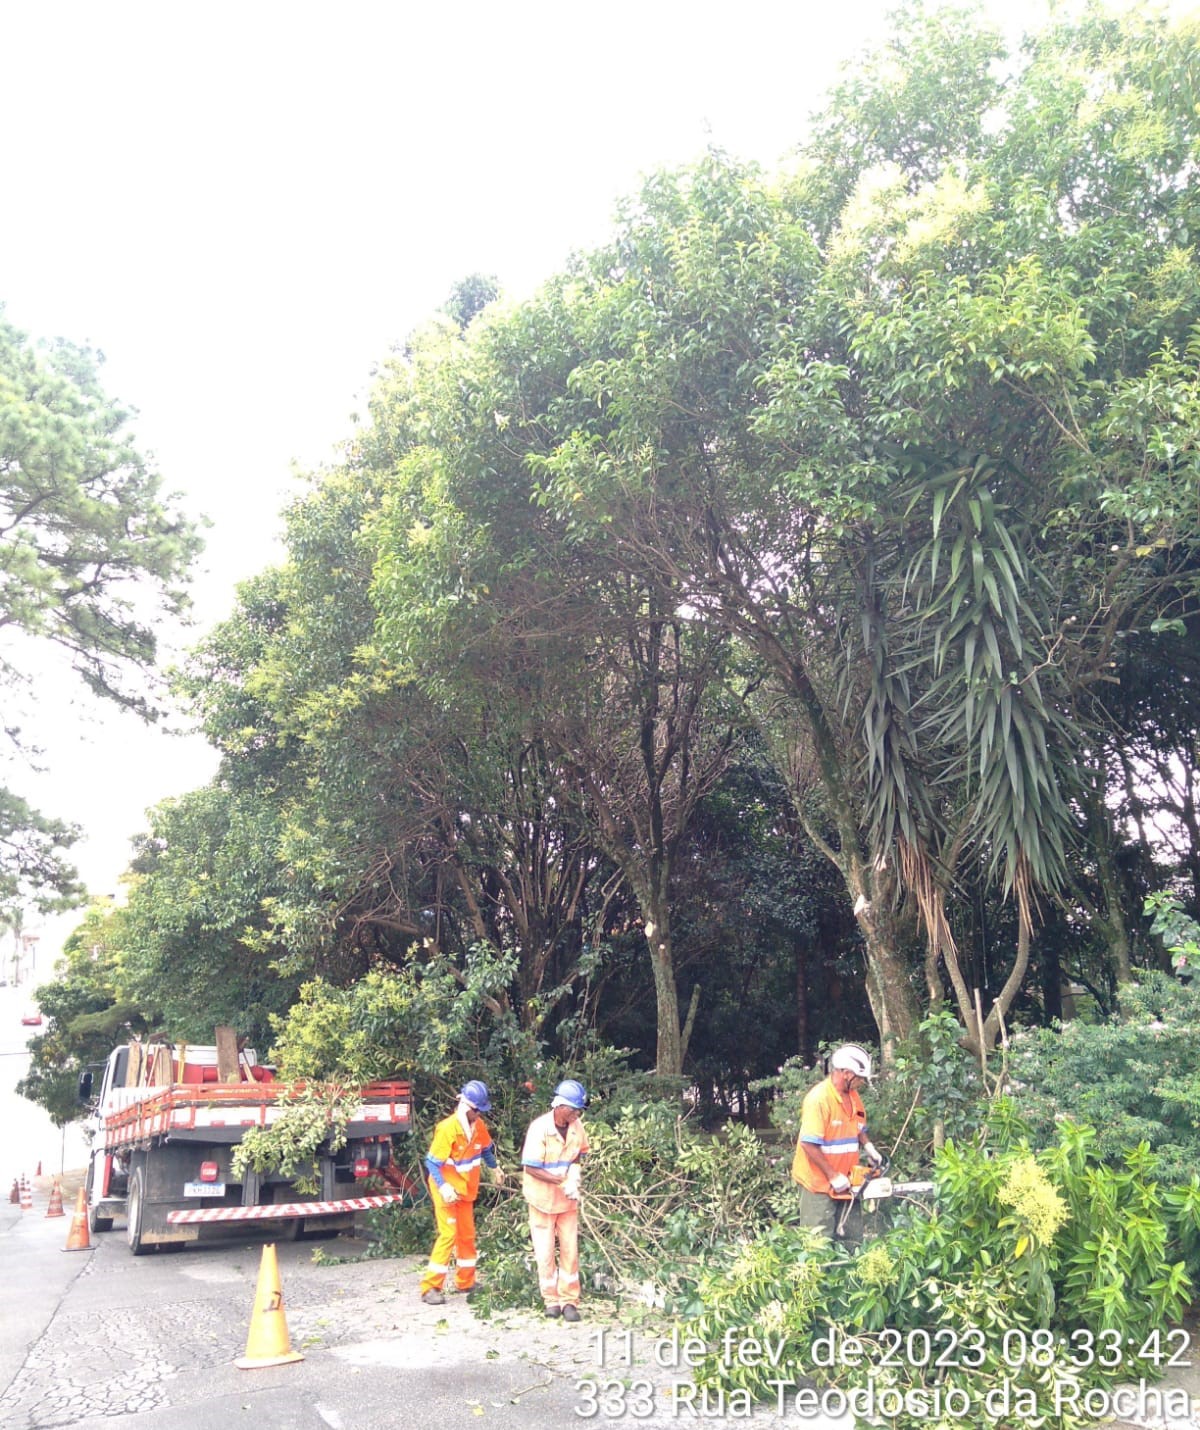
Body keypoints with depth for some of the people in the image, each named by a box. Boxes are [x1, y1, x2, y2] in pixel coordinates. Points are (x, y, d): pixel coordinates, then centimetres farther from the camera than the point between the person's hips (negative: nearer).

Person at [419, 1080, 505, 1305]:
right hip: (447, 1190, -7)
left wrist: (495, 1168, 5)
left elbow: (486, 1149, 15)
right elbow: (432, 1163, -23)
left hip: (466, 1189, 7)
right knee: (448, 1235, -10)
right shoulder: (447, 1128, -25)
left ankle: (465, 1282, 28)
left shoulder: (478, 1125, -4)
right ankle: (430, 1288, -2)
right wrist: (444, 1188, -32)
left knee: (467, 1234, 14)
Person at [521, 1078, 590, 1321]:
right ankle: (552, 1300, 22)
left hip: (568, 1199, 4)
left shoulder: (576, 1127, -10)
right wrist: (563, 1182, -25)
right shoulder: (539, 1128, -23)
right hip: (542, 1198, -4)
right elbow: (531, 1168, -22)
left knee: (570, 1250, 6)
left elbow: (578, 1156, 5)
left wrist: (573, 1182, -14)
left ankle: (569, 1300, 17)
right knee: (545, 1252, 6)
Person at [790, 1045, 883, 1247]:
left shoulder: (853, 1096, 5)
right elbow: (809, 1144, -25)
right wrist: (833, 1176, -21)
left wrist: (869, 1148, 3)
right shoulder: (819, 1098, -22)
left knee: (853, 1240, 15)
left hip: (845, 1182, 8)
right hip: (818, 1183, -8)